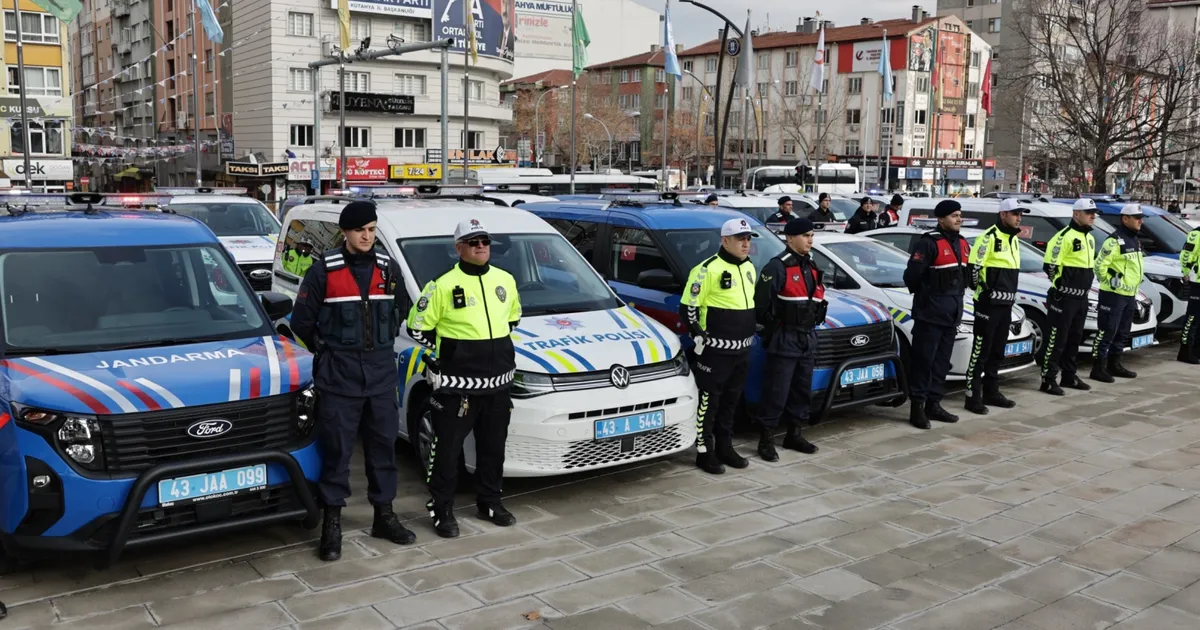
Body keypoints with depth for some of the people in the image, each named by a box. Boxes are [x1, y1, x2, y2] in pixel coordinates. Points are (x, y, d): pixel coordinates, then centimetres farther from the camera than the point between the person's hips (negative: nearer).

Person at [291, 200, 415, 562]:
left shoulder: (389, 268, 6)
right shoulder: (325, 269, -6)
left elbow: (400, 310, 21)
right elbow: (302, 320, 0)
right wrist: (326, 351, 5)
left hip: (381, 373, 4)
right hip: (338, 376, -4)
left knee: (383, 446, 10)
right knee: (336, 450, 1)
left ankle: (384, 515, 23)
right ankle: (332, 524, 11)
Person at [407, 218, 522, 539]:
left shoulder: (505, 281, 7)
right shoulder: (444, 285, -10)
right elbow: (417, 327, -3)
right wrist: (447, 348, -1)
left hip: (498, 381, 6)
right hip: (457, 384, -5)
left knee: (493, 446, 16)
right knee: (448, 448, 1)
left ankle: (490, 502, 31)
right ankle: (441, 509, 14)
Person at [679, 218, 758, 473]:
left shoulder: (749, 268, 12)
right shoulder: (708, 270, -14)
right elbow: (688, 308, -13)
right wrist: (699, 336, -17)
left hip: (742, 349, 8)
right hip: (715, 349, -8)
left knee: (731, 401, 16)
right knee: (709, 401, -1)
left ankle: (724, 447, 27)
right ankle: (704, 452, 8)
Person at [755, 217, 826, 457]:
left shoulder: (812, 267, 14)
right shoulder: (777, 267, -14)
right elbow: (760, 303, -17)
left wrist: (812, 327, 14)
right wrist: (774, 326, -10)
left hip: (808, 339, 8)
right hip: (784, 339, -8)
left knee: (802, 390, 14)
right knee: (776, 392, -5)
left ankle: (794, 434, 26)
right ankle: (767, 439, 3)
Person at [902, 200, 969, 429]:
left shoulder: (962, 244, 13)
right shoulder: (929, 243, -14)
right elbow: (911, 276, -17)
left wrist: (956, 296, 13)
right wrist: (925, 295, -2)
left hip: (952, 313, 8)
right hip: (930, 313, -8)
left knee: (942, 362, 12)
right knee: (923, 360, -5)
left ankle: (933, 404, 20)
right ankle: (917, 406, 1)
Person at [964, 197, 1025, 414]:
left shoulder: (1013, 239, 15)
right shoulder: (989, 237, -13)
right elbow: (974, 268, -18)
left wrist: (1010, 295, 20)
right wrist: (982, 291, -12)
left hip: (1006, 304, 9)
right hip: (989, 304, -9)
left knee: (997, 351, 14)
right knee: (981, 350, -7)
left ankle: (991, 392, 24)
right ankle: (973, 396, -4)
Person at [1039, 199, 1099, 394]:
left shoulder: (1090, 238, 15)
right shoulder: (1064, 236, -16)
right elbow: (1050, 265, -18)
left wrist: (1086, 285, 19)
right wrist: (1061, 285, -12)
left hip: (1082, 297, 9)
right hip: (1064, 297, -9)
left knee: (1074, 339, 16)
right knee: (1056, 339, -6)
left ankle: (1069, 376, 27)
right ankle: (1048, 380, -2)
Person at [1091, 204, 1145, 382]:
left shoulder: (1135, 240, 16)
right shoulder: (1115, 240, -14)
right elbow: (1100, 264, -18)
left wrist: (1134, 288, 20)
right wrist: (1110, 282, -13)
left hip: (1129, 295, 9)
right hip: (1114, 294, -9)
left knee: (1122, 333, 15)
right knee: (1107, 331, -7)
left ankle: (1114, 364, 25)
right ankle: (1098, 368, -4)